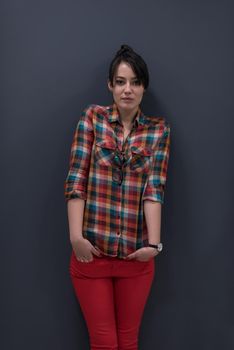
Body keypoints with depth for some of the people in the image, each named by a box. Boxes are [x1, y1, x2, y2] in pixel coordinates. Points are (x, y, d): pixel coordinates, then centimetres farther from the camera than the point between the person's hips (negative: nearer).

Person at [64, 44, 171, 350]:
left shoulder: (159, 129, 4)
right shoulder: (92, 117, 1)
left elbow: (155, 187, -5)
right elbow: (76, 179, -6)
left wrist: (154, 243, -16)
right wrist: (76, 237, -15)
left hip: (136, 254, 1)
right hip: (92, 250, -1)